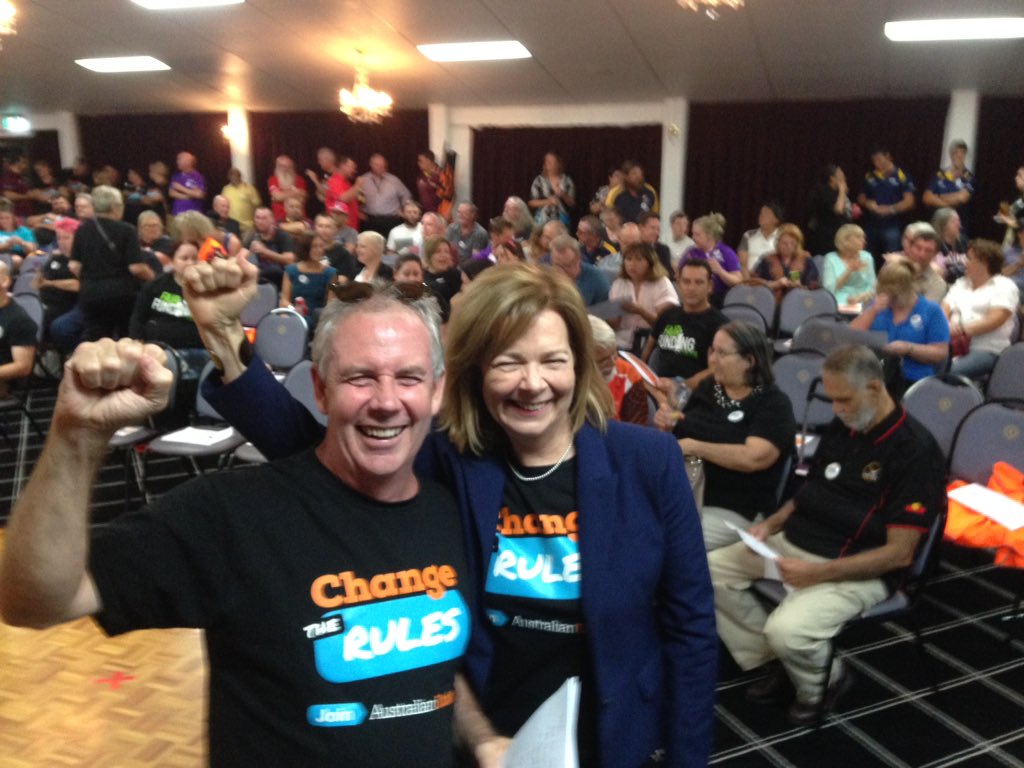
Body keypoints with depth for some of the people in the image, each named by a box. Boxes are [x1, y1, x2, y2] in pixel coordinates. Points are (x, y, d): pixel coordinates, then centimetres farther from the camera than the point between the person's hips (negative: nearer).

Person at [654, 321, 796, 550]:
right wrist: (668, 426, -3)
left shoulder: (774, 404, -8)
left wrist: (694, 447, -20)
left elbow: (753, 458, -22)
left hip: (732, 511, -5)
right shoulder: (707, 387, 9)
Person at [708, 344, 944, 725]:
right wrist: (772, 523, 0)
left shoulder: (915, 450, -16)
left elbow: (899, 554, -19)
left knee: (786, 630, -31)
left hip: (856, 569, -8)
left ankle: (826, 679, 5)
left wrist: (820, 573, -25)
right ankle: (773, 662, 8)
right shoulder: (840, 428, 6)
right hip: (795, 543, 8)